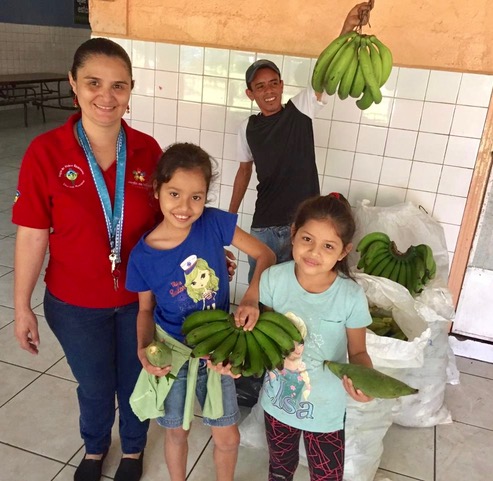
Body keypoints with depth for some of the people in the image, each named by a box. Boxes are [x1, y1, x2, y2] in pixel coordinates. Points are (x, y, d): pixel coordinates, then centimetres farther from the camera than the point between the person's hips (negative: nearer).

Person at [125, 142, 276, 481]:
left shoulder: (215, 223, -20)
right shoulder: (143, 256, -19)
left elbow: (266, 255, -10)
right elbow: (146, 309, -2)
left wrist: (251, 299, -24)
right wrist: (144, 350, -19)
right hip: (171, 351, 0)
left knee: (228, 438, 15)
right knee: (177, 432, 21)